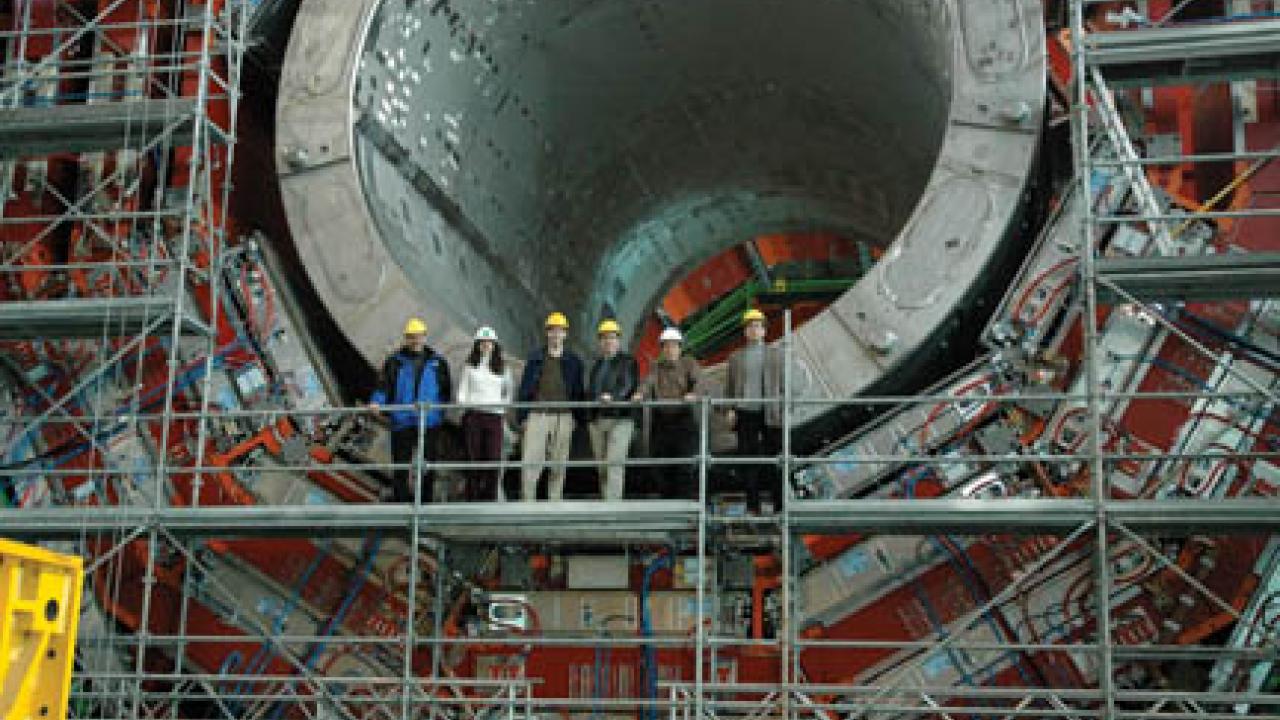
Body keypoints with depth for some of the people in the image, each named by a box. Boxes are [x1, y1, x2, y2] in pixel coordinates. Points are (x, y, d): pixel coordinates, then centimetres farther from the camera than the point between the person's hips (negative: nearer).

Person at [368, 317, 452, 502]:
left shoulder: (437, 362, 9)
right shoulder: (395, 362, 5)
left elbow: (446, 390, 15)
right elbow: (383, 386, -3)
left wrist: (440, 411, 4)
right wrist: (377, 402, -22)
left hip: (428, 423, 1)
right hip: (402, 422, -1)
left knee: (427, 465, 6)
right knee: (400, 466, 1)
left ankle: (425, 503, 15)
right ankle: (399, 501, 8)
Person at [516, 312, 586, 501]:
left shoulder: (573, 361, 10)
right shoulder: (536, 358, 9)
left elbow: (579, 391, 11)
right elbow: (525, 387, 7)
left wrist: (580, 418, 5)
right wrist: (522, 415, 1)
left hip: (563, 416, 1)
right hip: (537, 415, -1)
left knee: (558, 465, 4)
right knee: (529, 461, -9)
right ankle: (527, 502, -5)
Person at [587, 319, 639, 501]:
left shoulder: (628, 362, 3)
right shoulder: (597, 364, 22)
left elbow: (630, 386, -9)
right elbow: (589, 390, 23)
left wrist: (613, 396, -26)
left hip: (620, 419, -6)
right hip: (597, 419, 6)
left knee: (614, 463, -15)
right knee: (602, 466, 6)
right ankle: (605, 498, 12)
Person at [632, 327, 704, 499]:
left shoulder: (690, 364, 8)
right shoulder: (656, 366, 15)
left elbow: (698, 382, -10)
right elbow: (648, 383, -3)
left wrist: (693, 394, -33)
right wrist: (640, 394, -26)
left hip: (684, 419, -3)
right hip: (661, 420, 3)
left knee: (684, 466, -10)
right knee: (663, 466, 3)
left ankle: (688, 503, -7)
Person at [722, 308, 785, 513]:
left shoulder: (776, 355, 11)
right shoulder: (736, 357, 14)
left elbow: (784, 384, 6)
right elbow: (729, 387, 12)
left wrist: (785, 410, -3)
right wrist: (730, 410, -2)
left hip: (770, 414, -1)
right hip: (746, 413, 1)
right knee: (748, 458, -1)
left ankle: (780, 504, 4)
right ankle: (752, 505, 4)